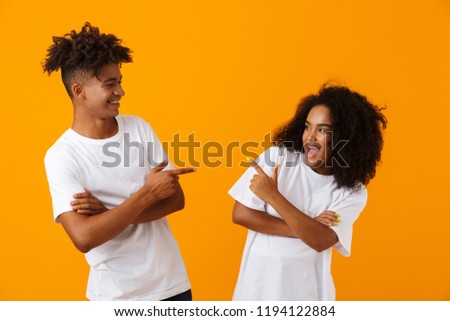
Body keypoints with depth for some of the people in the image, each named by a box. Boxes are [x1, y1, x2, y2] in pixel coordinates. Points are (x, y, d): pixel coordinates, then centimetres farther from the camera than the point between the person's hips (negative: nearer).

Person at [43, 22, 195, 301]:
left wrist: (110, 213, -16)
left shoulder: (139, 127, -1)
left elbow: (176, 199, -4)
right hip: (116, 293, -3)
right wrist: (148, 192, -18)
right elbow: (84, 237, -23)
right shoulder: (61, 156, -13)